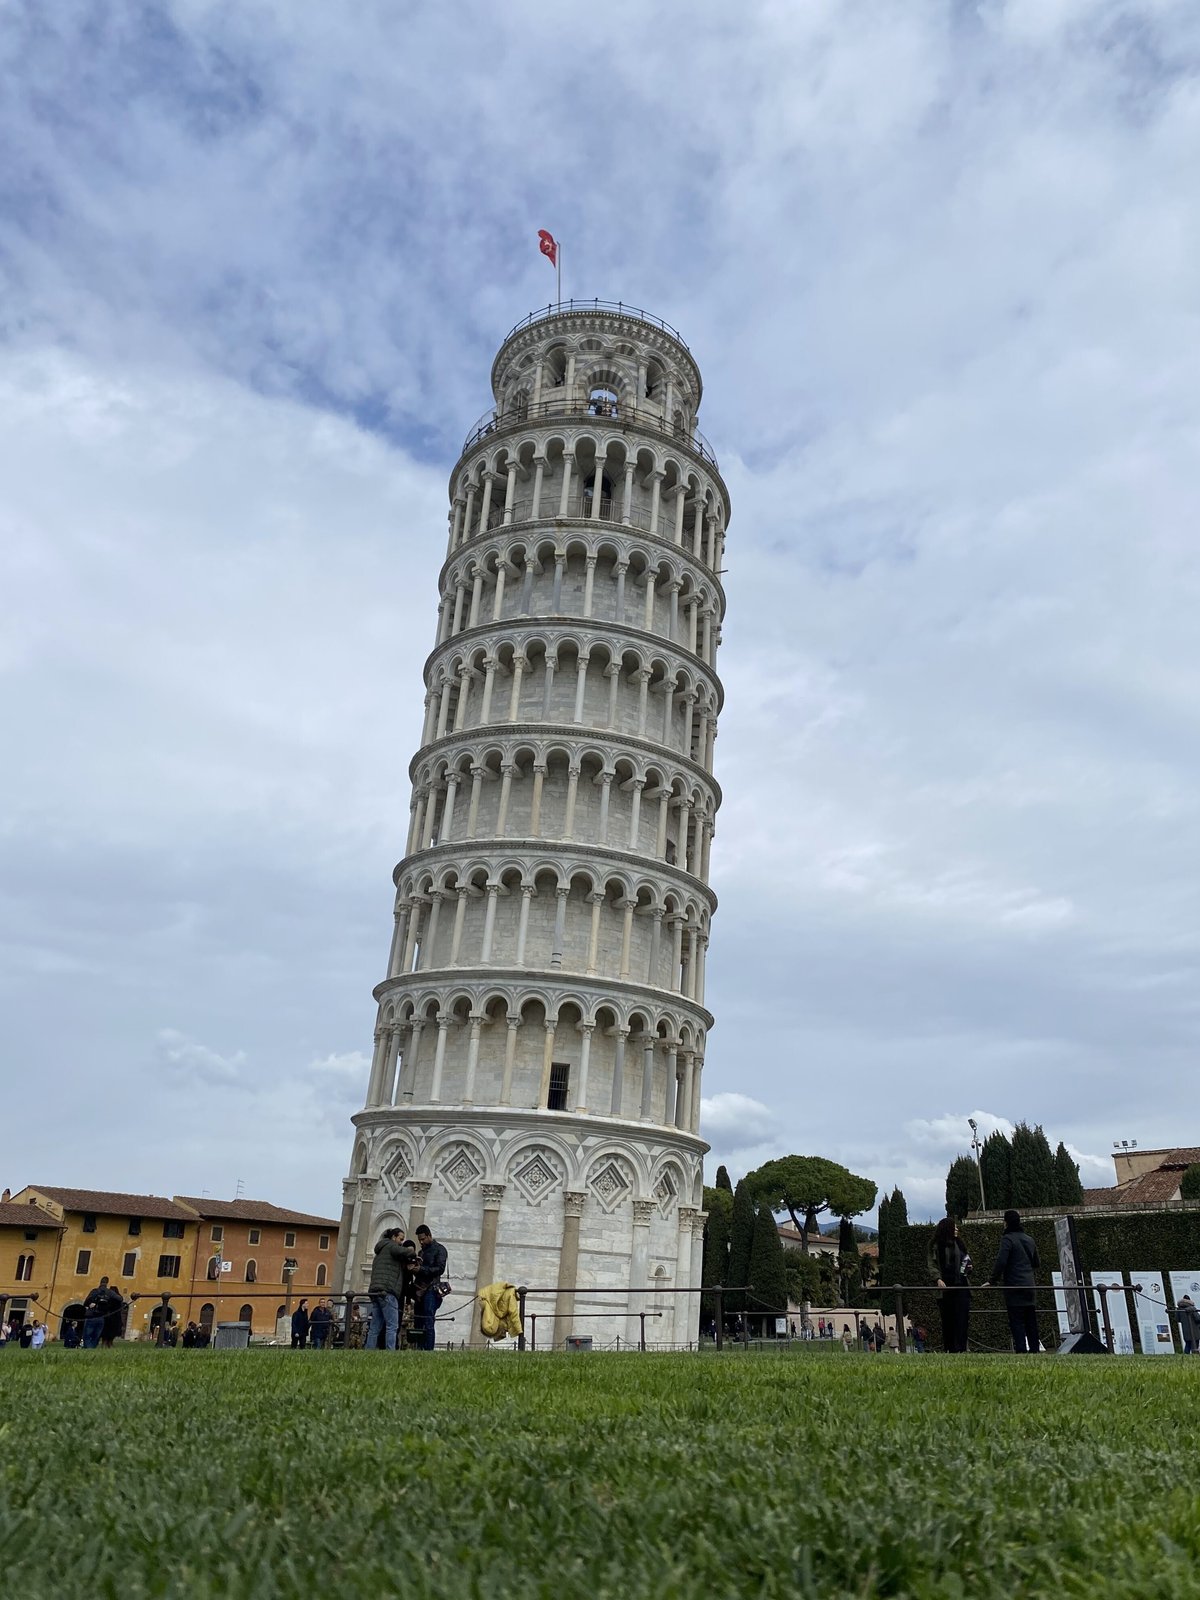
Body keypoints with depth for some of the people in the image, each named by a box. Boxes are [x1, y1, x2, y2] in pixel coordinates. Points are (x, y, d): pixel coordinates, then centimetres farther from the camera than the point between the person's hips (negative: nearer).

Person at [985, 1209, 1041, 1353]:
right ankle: (1034, 1349, 13)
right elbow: (1037, 1263, 23)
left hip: (1014, 1286, -7)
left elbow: (1000, 1262, -18)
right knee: (1031, 1320, 11)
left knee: (1016, 1321, -5)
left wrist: (992, 1280, -9)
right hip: (1029, 1285, 7)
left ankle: (1021, 1350, -10)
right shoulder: (1029, 1239, 14)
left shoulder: (1008, 1239, -10)